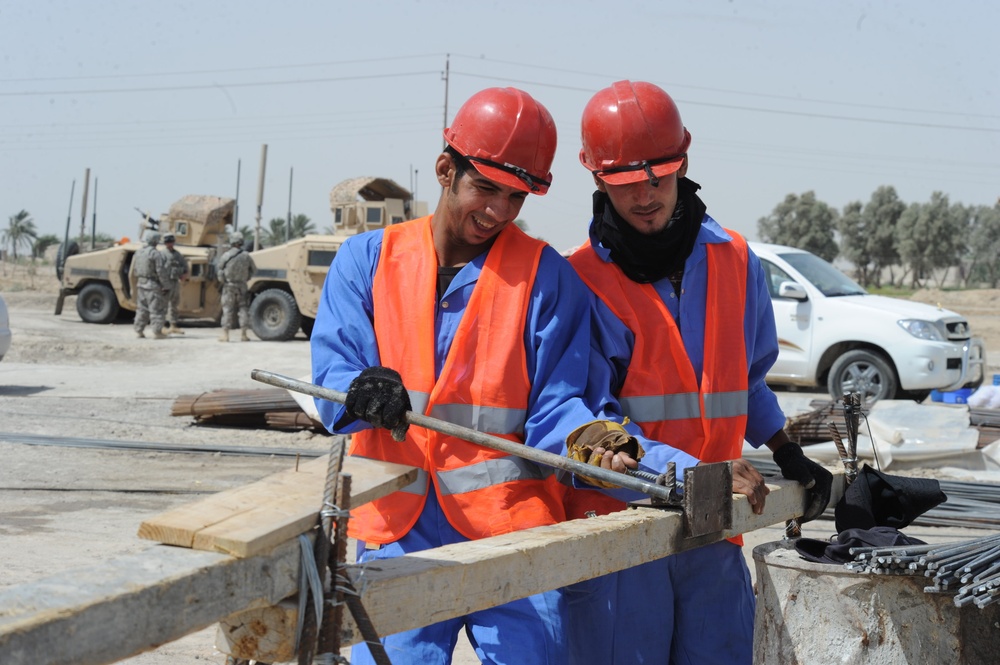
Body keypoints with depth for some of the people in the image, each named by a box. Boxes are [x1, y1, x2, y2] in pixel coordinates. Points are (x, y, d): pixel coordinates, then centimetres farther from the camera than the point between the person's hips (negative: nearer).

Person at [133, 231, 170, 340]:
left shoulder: (139, 253, 8)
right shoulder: (157, 254, -16)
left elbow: (136, 271, 12)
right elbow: (161, 272, -18)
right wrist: (166, 286, -13)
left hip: (142, 285, 8)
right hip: (154, 286, -8)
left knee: (142, 308, 15)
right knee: (157, 309, -3)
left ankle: (139, 331, 15)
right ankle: (157, 332, -5)